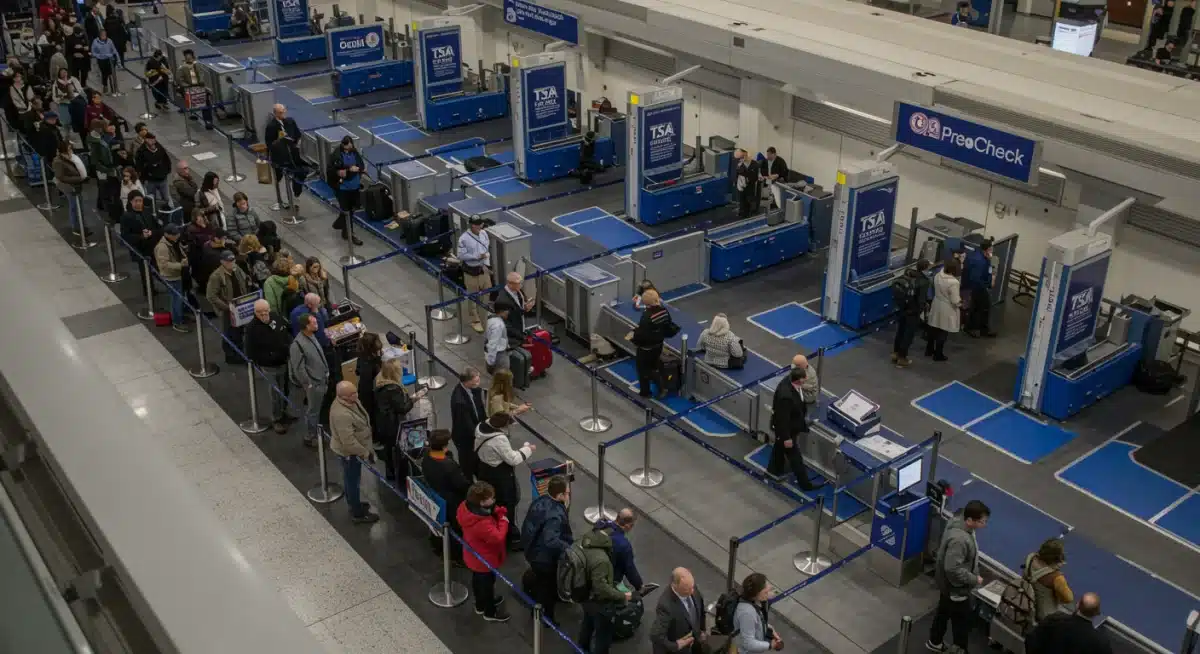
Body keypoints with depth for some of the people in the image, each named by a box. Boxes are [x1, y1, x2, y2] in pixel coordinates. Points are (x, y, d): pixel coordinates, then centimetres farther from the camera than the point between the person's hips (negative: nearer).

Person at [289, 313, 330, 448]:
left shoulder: (312, 336, 0)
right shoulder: (297, 344, -26)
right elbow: (299, 368, -22)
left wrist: (326, 372, 15)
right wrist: (308, 384, -17)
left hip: (322, 380, 8)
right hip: (313, 383, -8)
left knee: (318, 409, 22)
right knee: (313, 411, 6)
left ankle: (317, 431, 38)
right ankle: (310, 437, 22)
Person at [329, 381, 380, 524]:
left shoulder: (351, 401, -8)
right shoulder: (342, 414, -38)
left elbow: (360, 421, 10)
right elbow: (349, 441, -33)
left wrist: (367, 447, 17)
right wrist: (365, 453, -21)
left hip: (353, 449, 9)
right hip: (350, 452, -9)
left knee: (351, 479, 26)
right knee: (353, 480, 9)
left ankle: (353, 504, 46)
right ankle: (357, 514, 26)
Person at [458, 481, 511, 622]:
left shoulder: (465, 507, -15)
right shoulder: (483, 524, -42)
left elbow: (493, 511, -2)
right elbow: (498, 538, -34)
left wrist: (499, 512, -20)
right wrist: (504, 522, -22)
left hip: (473, 556, 8)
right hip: (485, 560, -8)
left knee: (477, 581, 30)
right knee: (487, 584, 17)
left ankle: (480, 605, 54)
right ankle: (490, 612, 40)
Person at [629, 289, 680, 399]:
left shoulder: (647, 315, -33)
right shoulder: (664, 310, -10)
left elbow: (642, 333, -27)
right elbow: (668, 325, 5)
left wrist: (633, 338, -6)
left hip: (646, 347, -7)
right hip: (658, 344, 7)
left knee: (643, 369, 14)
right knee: (653, 366, 27)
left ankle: (645, 392, 26)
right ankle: (661, 388, 28)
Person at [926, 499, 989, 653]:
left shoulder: (956, 521, -8)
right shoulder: (959, 540, -38)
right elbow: (953, 569, -35)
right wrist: (974, 580, -21)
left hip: (947, 583, 10)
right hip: (955, 587, -10)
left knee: (943, 612, 27)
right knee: (963, 620, 11)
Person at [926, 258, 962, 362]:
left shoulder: (938, 276, -9)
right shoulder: (953, 282, -29)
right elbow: (955, 301, -22)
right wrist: (960, 304, -4)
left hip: (936, 305, 7)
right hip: (947, 309, -7)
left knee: (934, 329, 21)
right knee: (943, 333, 8)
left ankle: (929, 350, 35)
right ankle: (938, 355, 17)